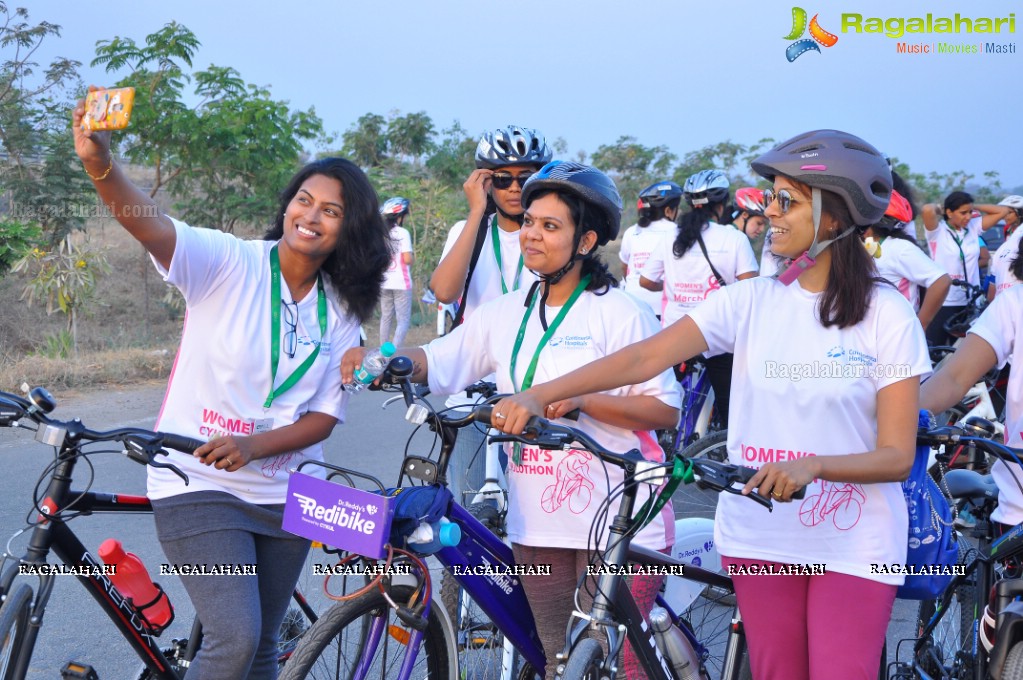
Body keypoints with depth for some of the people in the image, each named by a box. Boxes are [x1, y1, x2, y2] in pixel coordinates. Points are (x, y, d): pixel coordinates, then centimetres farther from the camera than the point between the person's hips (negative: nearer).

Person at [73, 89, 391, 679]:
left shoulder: (342, 314, 2)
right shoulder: (231, 264, -11)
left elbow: (326, 417, 0)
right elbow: (152, 226, -30)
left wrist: (252, 446, -19)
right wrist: (100, 164, -50)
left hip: (284, 496, 5)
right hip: (200, 487, -5)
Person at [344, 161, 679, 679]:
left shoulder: (620, 312, -6)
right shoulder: (508, 313, 10)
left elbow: (665, 410, -10)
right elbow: (437, 360, 5)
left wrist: (579, 398, -22)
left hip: (618, 523, -5)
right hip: (540, 522, 5)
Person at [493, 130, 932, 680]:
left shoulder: (887, 314, -7)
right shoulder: (752, 300, 0)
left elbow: (897, 455, -10)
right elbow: (646, 356, -10)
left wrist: (813, 466, -29)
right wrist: (537, 396, -22)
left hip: (851, 545, -3)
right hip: (761, 532, 3)